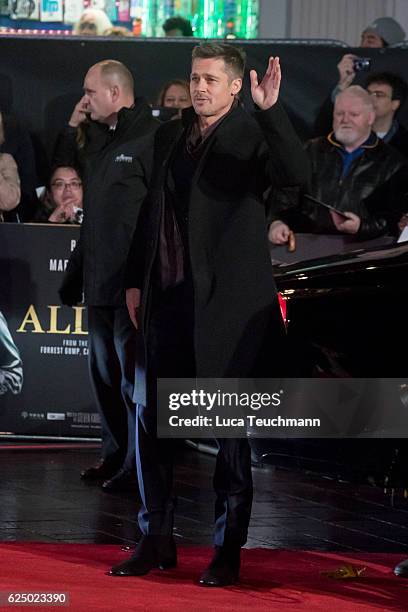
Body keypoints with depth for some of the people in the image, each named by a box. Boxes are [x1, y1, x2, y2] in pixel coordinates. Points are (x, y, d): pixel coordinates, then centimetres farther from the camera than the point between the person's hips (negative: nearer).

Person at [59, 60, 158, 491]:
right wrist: (73, 127, 12)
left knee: (132, 374, -5)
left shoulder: (151, 140, -13)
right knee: (104, 371, 15)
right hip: (100, 279, 9)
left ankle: (139, 465, 1)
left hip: (132, 281, -9)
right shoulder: (99, 138, 15)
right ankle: (115, 454, 24)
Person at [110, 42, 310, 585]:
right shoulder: (170, 135, 13)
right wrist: (135, 280, 16)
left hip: (225, 300, -6)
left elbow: (297, 174, -24)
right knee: (148, 415, 7)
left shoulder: (253, 135, -5)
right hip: (167, 297, 6)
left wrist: (271, 110, -33)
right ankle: (157, 540, 18)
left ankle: (228, 551, 8)